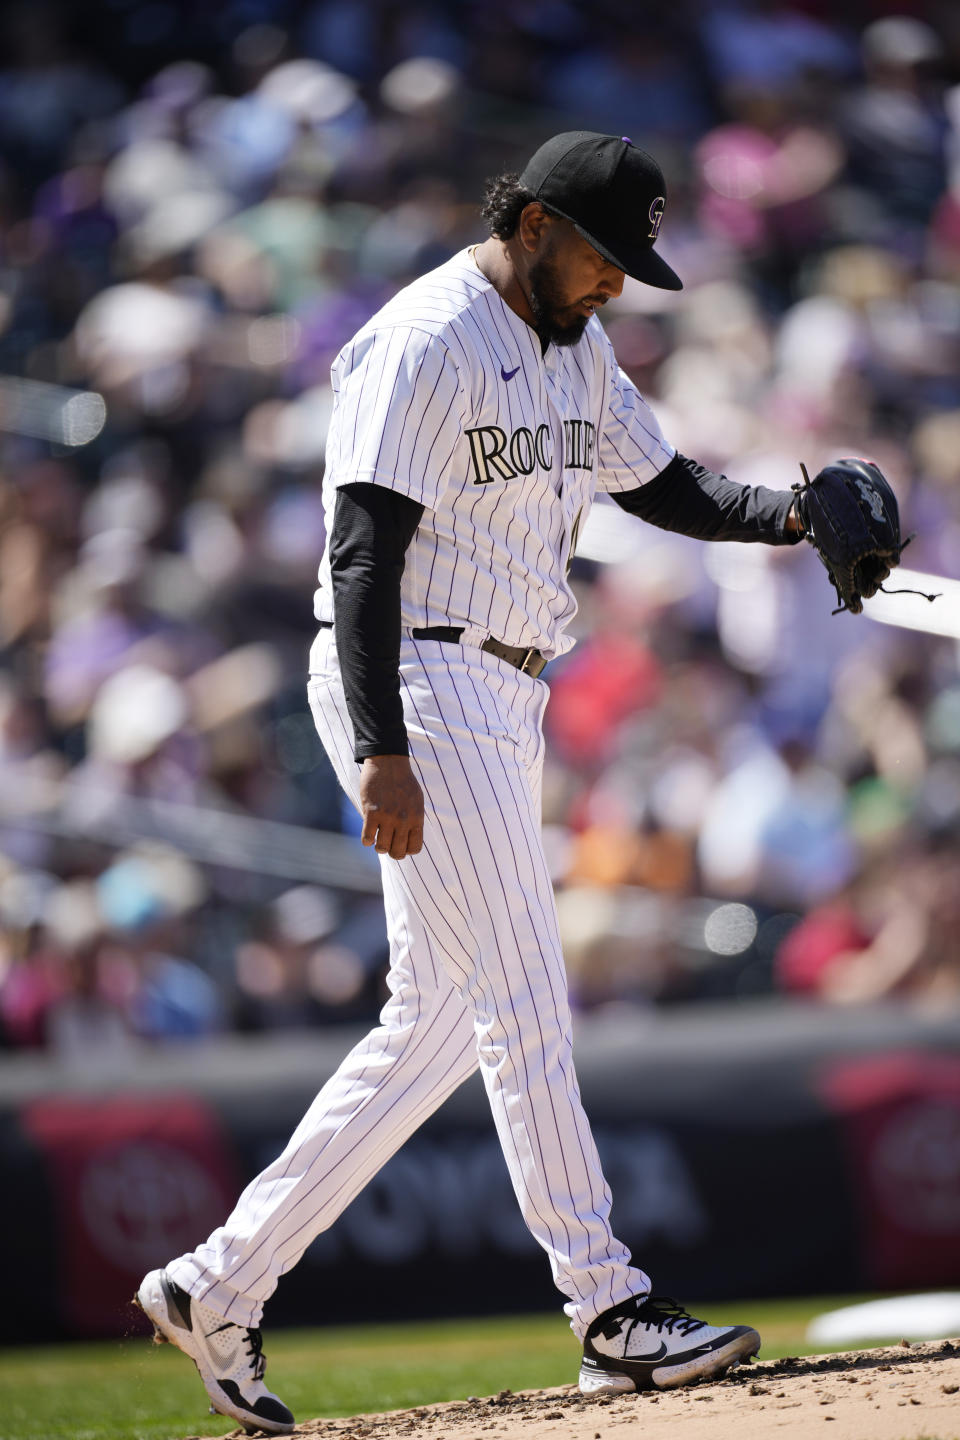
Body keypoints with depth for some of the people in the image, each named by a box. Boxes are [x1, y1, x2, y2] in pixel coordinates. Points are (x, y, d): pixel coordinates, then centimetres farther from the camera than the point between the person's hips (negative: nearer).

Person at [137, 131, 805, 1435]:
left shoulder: (575, 348, 14)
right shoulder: (426, 344, -15)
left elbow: (664, 485, 16)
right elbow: (362, 553, -19)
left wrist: (787, 515, -4)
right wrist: (382, 753, -26)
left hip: (503, 699, 10)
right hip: (418, 687, -10)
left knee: (438, 1023, 8)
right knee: (525, 1003, -10)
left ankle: (223, 1282, 13)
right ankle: (610, 1312, -8)